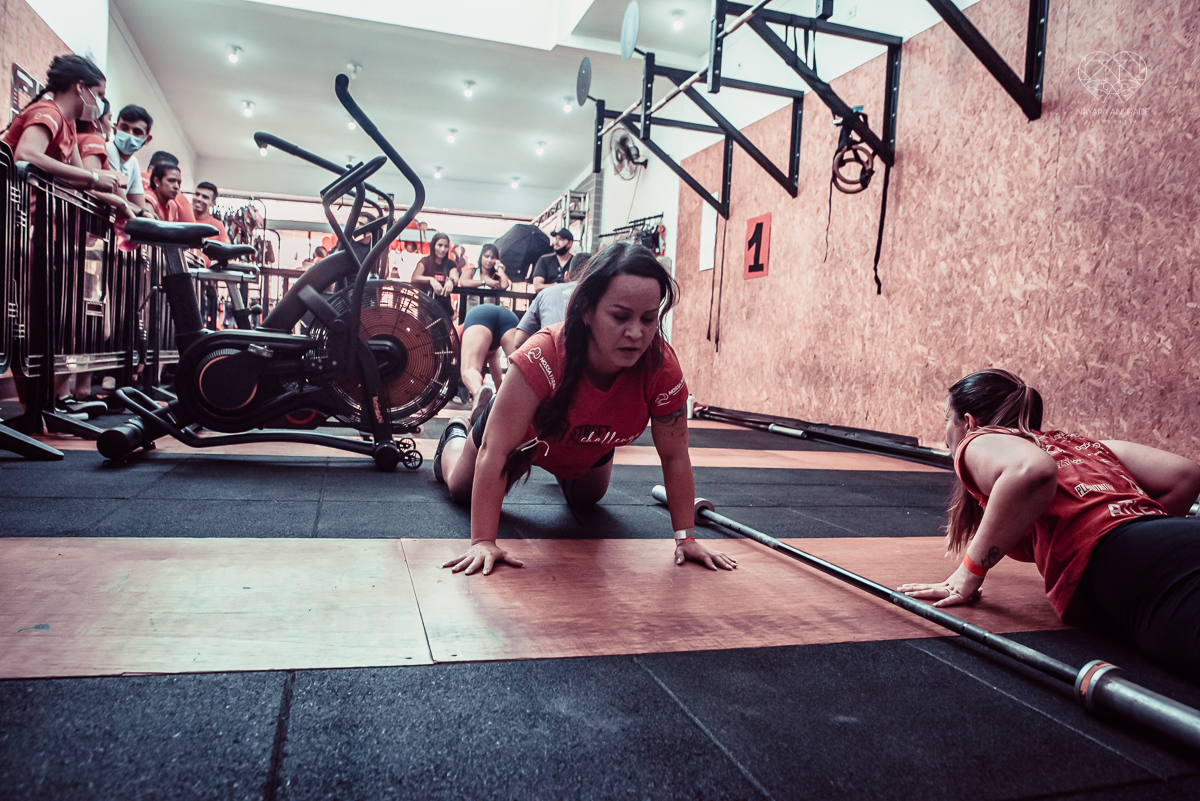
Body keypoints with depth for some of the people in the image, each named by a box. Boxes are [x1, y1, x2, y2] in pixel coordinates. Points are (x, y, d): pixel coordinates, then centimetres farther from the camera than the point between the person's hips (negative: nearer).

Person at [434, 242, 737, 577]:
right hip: (525, 435, -3)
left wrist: (686, 537, -24)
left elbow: (675, 457, -25)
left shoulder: (662, 367, -38)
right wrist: (483, 542, -45)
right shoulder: (544, 356, -48)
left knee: (586, 499, 33)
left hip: (590, 450, 3)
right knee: (462, 490, 23)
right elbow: (494, 451, -44)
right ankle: (455, 436, 54)